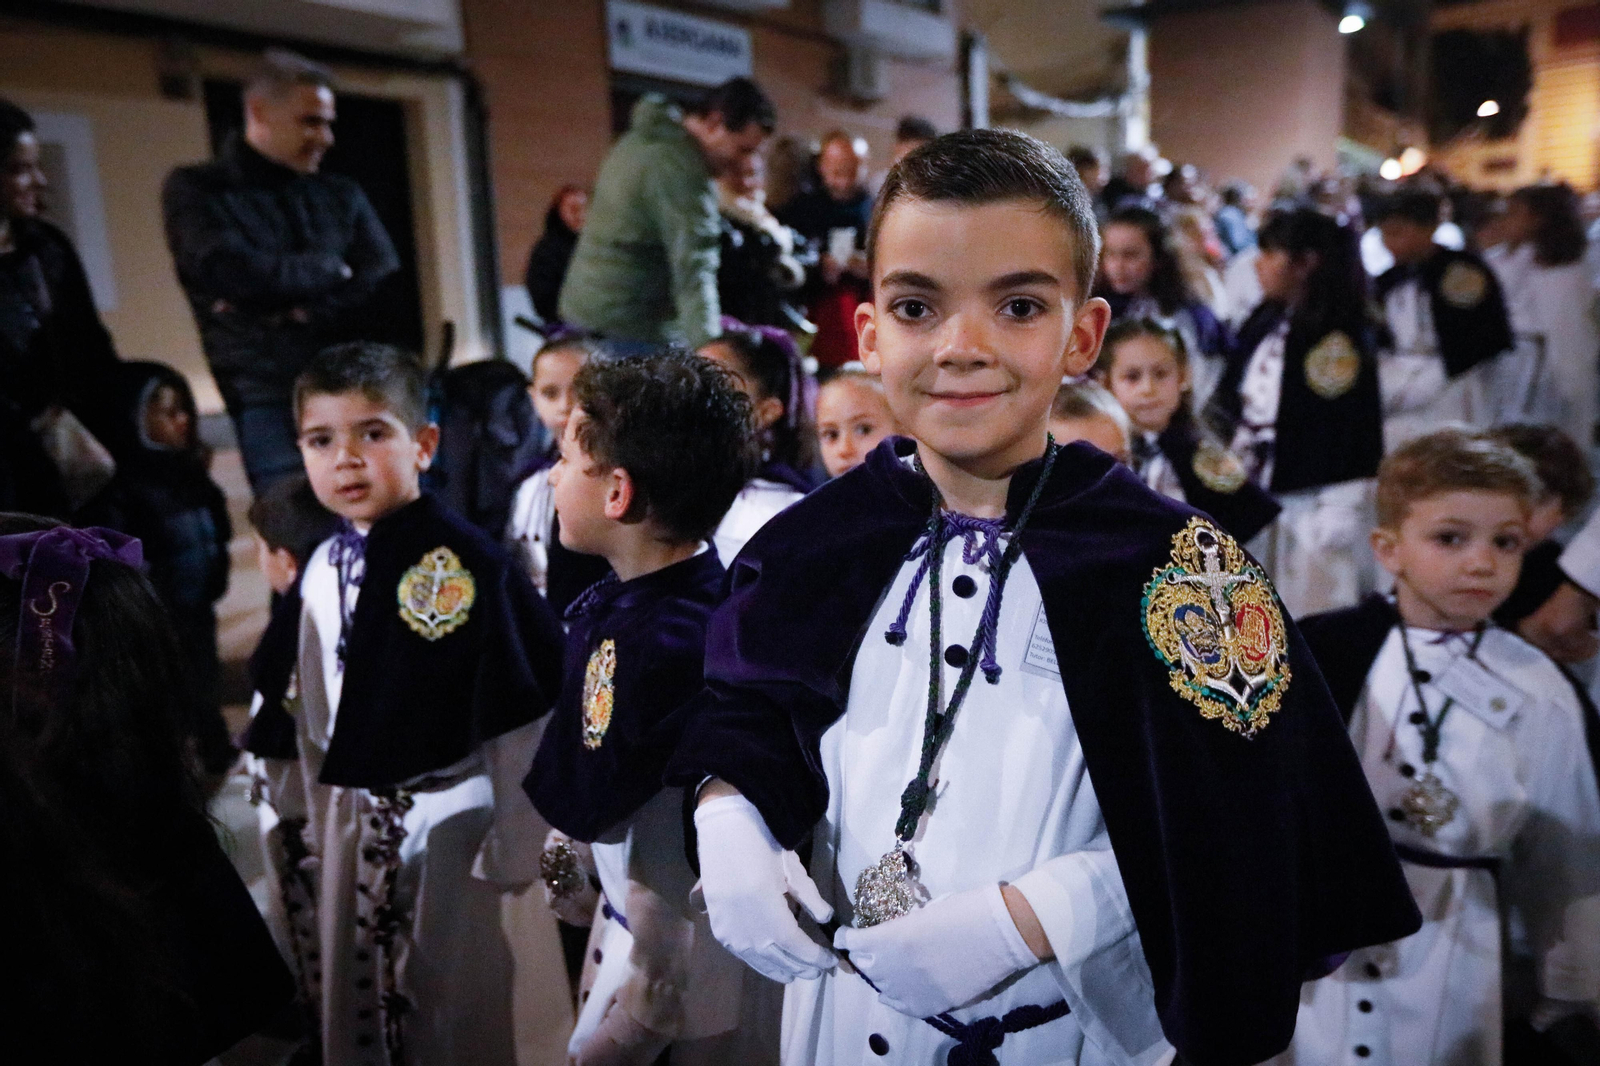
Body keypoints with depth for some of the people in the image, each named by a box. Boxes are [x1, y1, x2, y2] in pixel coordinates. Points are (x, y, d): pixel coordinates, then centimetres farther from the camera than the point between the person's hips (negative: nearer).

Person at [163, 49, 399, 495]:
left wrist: (295, 312, -6)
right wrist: (331, 269, 4)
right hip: (270, 401, -3)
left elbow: (388, 291, 5)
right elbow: (237, 273, -8)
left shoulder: (343, 196, 18)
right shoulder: (195, 190, 9)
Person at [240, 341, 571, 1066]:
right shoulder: (323, 569, 2)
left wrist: (513, 847, -13)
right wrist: (311, 818, 14)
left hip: (453, 821, -6)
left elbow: (518, 710, -17)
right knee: (357, 1006, 22)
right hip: (352, 828, 6)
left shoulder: (464, 561, -18)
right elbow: (291, 705, 11)